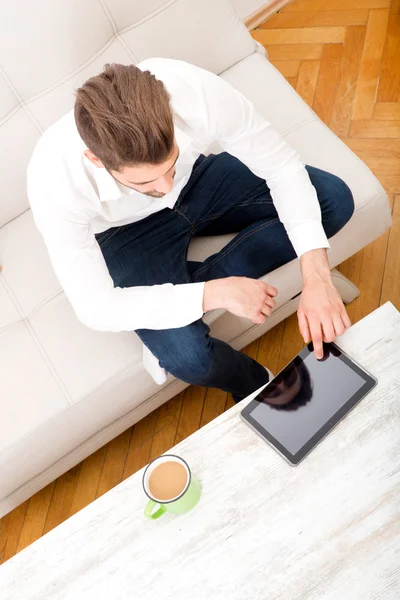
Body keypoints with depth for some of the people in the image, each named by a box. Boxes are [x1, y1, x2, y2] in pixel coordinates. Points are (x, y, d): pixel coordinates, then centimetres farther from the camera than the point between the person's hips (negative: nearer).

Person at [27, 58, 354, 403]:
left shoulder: (197, 90, -34)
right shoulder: (55, 180, -36)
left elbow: (282, 166, -21)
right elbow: (96, 308, -27)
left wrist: (316, 279, -31)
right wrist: (216, 294, -33)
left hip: (197, 179, 4)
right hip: (130, 232, -3)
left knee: (335, 199, -12)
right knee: (187, 356, -27)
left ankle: (191, 286, -11)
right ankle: (259, 388, 10)